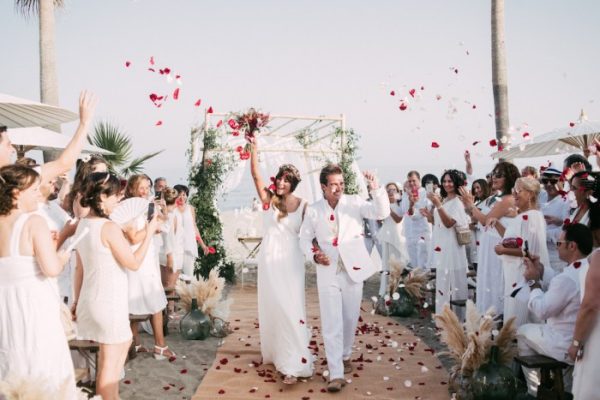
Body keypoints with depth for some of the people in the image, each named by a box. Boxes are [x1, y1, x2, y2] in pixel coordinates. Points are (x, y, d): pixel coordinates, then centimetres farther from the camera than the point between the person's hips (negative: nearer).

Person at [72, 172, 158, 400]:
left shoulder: (83, 225, 6)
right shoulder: (109, 227, -20)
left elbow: (79, 268, 12)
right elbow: (134, 263, -14)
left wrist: (77, 299, 19)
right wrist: (149, 232, -8)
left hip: (91, 298, 9)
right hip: (109, 300, -9)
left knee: (124, 342, 24)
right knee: (110, 360, 4)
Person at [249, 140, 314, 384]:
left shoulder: (302, 205, -3)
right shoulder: (268, 199, -1)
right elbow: (256, 176, -10)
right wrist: (254, 150, -17)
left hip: (291, 261, -2)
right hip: (270, 259, 2)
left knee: (289, 307, -5)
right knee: (271, 305, 11)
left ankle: (294, 363, -1)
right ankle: (275, 351, 29)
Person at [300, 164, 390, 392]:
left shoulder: (354, 203, -3)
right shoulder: (313, 210, 0)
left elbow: (382, 213, -14)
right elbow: (304, 239, 8)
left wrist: (375, 189, -29)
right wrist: (314, 255, -11)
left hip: (353, 270, 1)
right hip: (328, 273, -1)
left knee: (350, 320, 13)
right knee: (331, 324, -5)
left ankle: (345, 355, 37)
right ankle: (336, 374, -2)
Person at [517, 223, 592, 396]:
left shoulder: (567, 278, -27)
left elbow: (541, 311, -16)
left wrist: (534, 282, -4)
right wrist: (542, 270, 11)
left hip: (568, 348, -8)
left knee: (523, 332, 14)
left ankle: (535, 391, 24)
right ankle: (565, 389, 37)